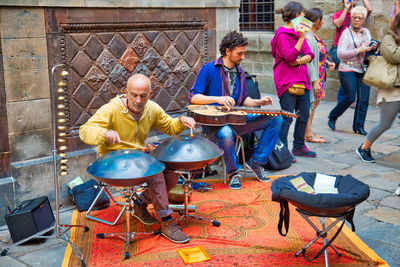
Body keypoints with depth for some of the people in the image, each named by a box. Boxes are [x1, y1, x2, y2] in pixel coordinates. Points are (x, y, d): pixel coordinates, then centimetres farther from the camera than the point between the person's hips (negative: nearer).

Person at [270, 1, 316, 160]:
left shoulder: (299, 33, 16)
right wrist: (301, 38, -21)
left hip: (302, 80, 9)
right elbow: (290, 57, -20)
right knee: (287, 117, -7)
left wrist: (299, 61, -11)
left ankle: (299, 147, 25)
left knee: (304, 115, 13)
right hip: (287, 81, -9)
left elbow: (309, 55, 8)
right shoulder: (282, 35, -10)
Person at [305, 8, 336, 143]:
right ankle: (308, 135, 7)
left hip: (319, 76, 10)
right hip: (312, 77, -10)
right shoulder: (308, 37, -19)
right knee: (310, 104, -2)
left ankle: (309, 132, 26)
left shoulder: (315, 36, 11)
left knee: (315, 102, 16)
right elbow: (309, 61, -22)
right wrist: (315, 82, -23)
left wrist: (327, 62, 5)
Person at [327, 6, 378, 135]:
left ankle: (359, 126, 12)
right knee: (350, 98, -5)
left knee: (364, 99, 1)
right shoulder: (346, 32, -4)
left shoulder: (366, 32, 13)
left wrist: (373, 48, -1)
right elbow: (340, 53, -13)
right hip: (348, 70, -5)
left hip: (363, 70, 5)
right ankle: (332, 117, 19)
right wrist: (359, 50, -20)